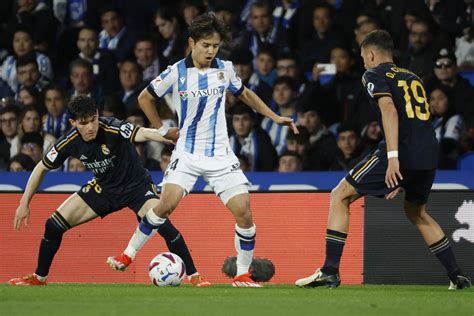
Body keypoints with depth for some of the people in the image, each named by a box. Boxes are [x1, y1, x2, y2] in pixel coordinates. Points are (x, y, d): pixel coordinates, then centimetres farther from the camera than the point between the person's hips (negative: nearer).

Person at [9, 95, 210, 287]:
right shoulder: (69, 143, -15)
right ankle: (39, 278, 18)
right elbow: (41, 168, 1)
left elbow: (144, 134, -47)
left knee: (163, 225, -29)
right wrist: (24, 204, 0)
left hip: (136, 186, -4)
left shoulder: (112, 130, -29)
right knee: (53, 225, -4)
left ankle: (194, 277, -16)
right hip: (103, 188, 4)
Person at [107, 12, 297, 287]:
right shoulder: (176, 73, -7)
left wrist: (274, 117, 18)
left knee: (244, 211, -10)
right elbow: (145, 98, 8)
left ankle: (242, 275, 5)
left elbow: (244, 94, 22)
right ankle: (129, 254, -3)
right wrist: (162, 130, 6)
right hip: (187, 153, -2)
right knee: (167, 203, -21)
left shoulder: (224, 69, 2)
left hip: (221, 155, 3)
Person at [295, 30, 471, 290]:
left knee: (340, 197, 5)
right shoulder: (412, 77, 27)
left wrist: (393, 157, -22)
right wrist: (403, 179, 35)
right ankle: (457, 276, 27)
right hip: (429, 155, 7)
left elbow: (389, 109, -13)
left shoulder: (374, 75, 6)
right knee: (416, 212, 30)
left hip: (401, 152, -7)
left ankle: (330, 271, -5)